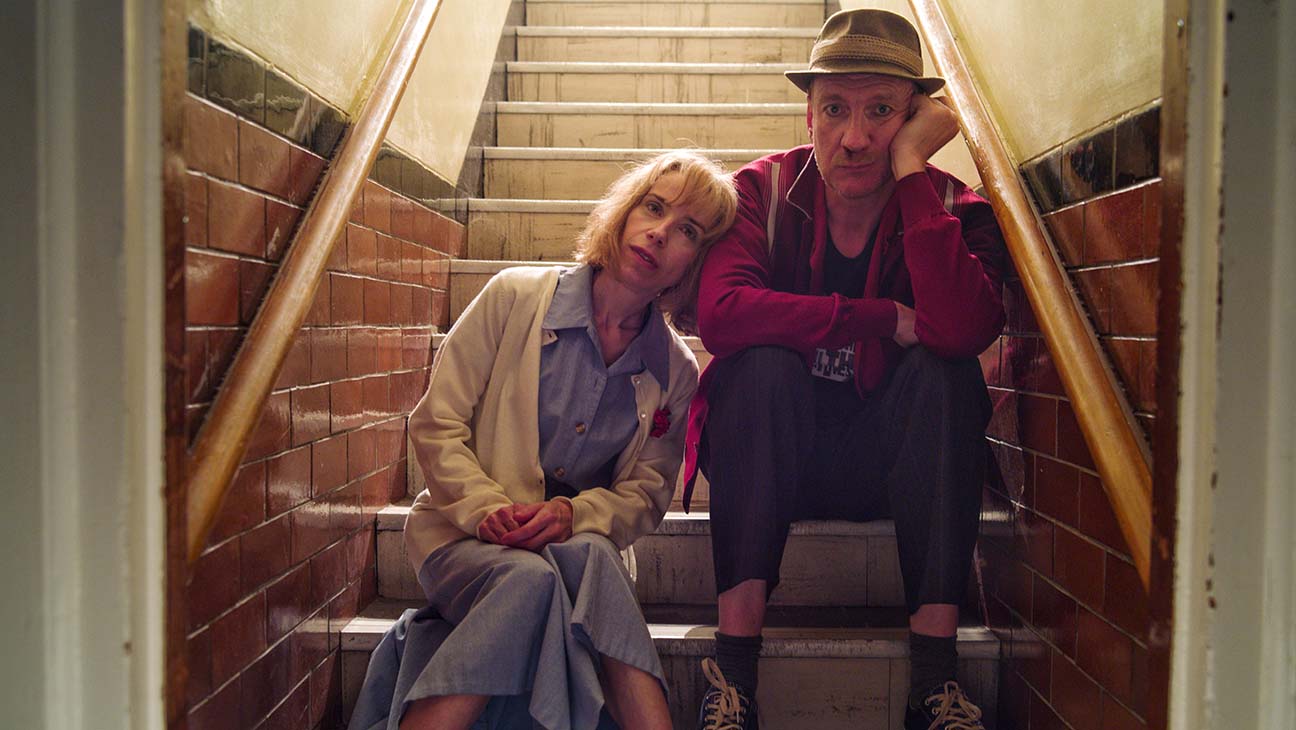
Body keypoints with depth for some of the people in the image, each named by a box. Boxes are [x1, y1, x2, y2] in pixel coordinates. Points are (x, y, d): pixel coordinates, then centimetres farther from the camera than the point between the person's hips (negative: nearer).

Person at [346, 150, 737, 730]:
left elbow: (647, 493, 5)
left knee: (590, 554, -35)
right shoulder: (516, 297, -5)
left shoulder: (676, 374, 3)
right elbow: (435, 425, -4)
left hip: (578, 546, 2)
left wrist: (572, 515, -16)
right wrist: (486, 508, -21)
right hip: (462, 535, -2)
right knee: (528, 577, -36)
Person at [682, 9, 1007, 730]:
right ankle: (735, 665, -28)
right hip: (773, 462, 0)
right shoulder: (764, 190, -7)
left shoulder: (953, 208, -7)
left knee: (948, 372, -27)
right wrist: (885, 319, -26)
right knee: (764, 362, -29)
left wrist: (913, 171, -26)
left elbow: (962, 331, -30)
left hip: (887, 466, 1)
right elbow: (720, 313, -26)